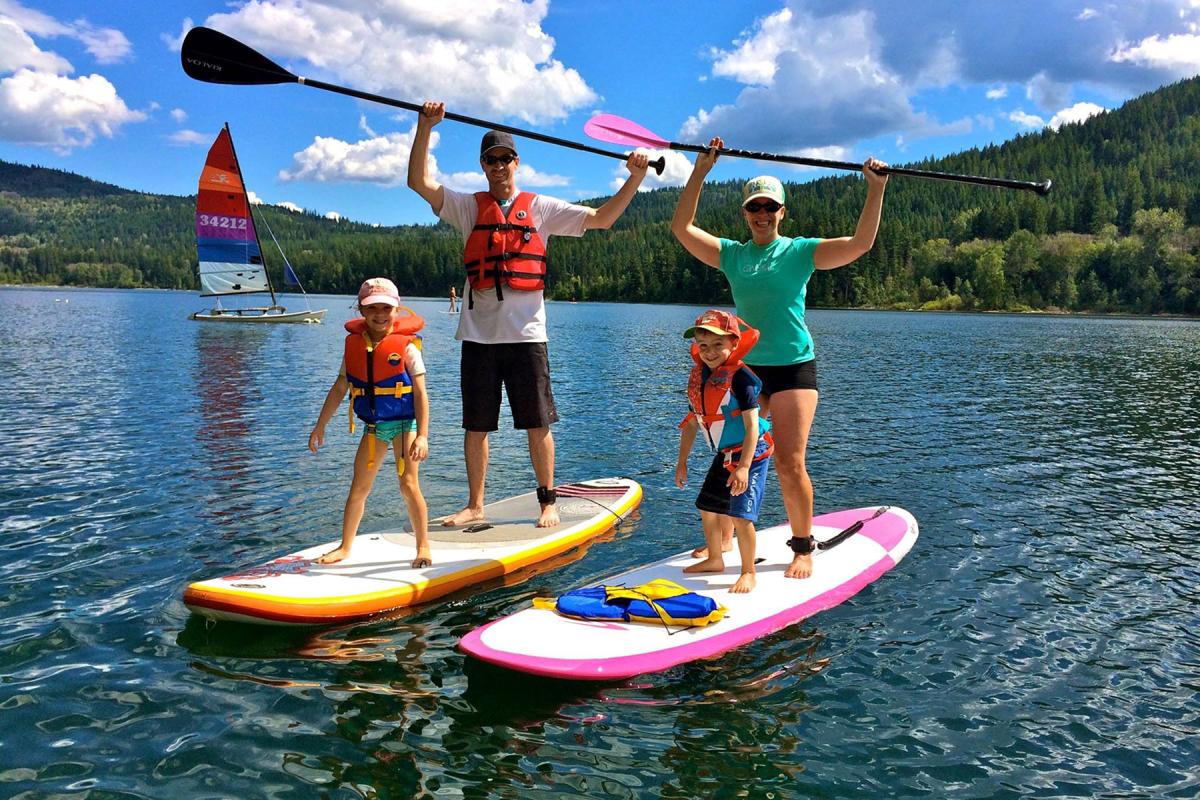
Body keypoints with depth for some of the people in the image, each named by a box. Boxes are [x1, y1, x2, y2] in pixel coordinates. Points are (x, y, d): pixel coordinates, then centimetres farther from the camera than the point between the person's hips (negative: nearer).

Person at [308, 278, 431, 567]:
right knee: (358, 488, 10)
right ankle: (344, 547, 23)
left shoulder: (406, 347, -10)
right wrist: (320, 426, 11)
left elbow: (420, 394, -12)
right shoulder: (354, 346, 3)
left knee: (408, 484, -8)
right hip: (373, 426, 5)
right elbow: (339, 389, 10)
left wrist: (422, 435, -19)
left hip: (403, 423, -4)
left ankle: (423, 547, 5)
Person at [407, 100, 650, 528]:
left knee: (538, 424, 2)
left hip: (526, 333, -1)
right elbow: (418, 181, 0)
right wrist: (425, 126, -9)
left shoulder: (539, 208, 10)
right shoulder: (469, 207, 10)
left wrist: (635, 178, -3)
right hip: (478, 333, 1)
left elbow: (602, 218, 7)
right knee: (475, 425, 7)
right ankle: (475, 505, 19)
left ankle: (548, 502, 15)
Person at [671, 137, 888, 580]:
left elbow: (861, 243, -10)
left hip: (794, 368, -3)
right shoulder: (732, 254, 8)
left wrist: (875, 189, -18)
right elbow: (682, 228, 2)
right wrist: (700, 172, -3)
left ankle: (803, 548, 9)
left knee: (790, 465, -9)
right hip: (745, 369, 4)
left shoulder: (801, 251, -1)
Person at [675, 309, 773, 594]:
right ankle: (714, 559, 37)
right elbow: (692, 422, 10)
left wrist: (744, 467, -30)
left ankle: (748, 572, 5)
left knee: (739, 514, -12)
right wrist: (682, 461, 11)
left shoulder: (739, 377, -21)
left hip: (751, 454, -8)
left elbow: (752, 425, -24)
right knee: (707, 508, 16)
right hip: (724, 455, 8)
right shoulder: (698, 376, 1)